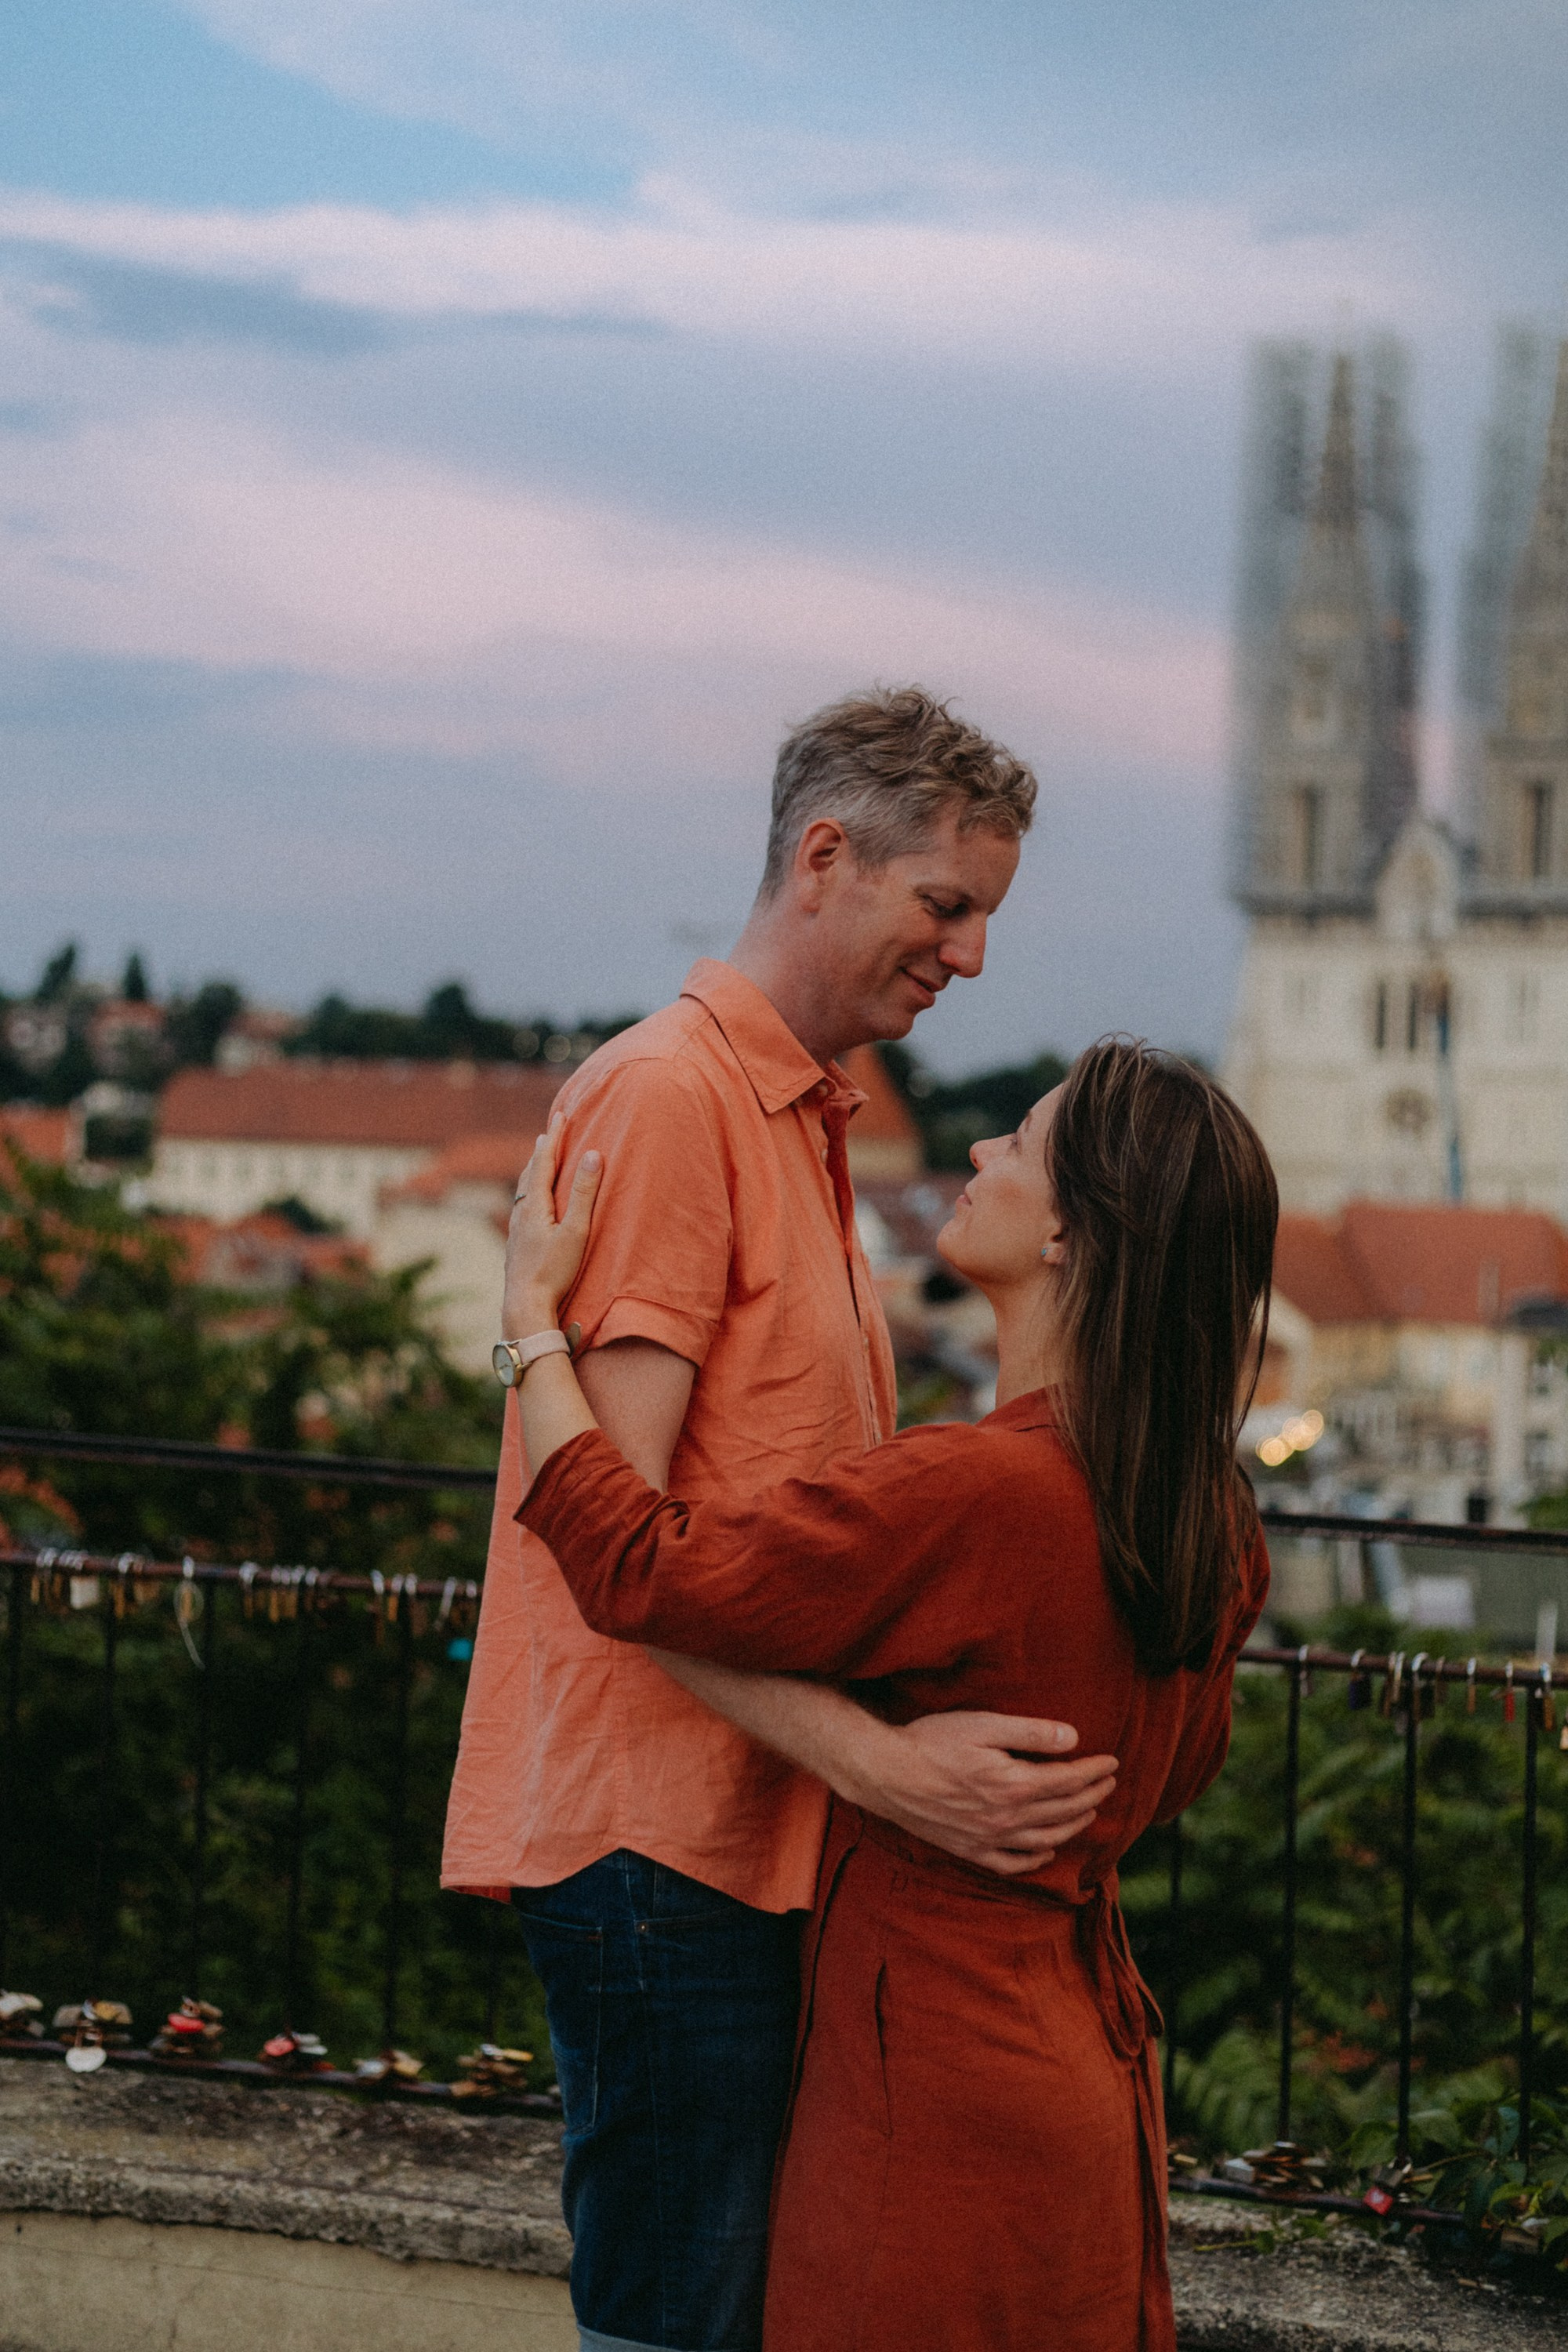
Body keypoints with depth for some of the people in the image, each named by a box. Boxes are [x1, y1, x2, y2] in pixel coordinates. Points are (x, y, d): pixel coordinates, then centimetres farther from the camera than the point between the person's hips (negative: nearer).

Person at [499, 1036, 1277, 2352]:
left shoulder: (982, 1490, -25)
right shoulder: (1215, 1523, 2)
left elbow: (640, 1572, -20)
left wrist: (533, 1310, -9)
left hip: (946, 2076, -9)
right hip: (1089, 2059, 9)